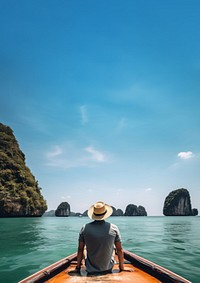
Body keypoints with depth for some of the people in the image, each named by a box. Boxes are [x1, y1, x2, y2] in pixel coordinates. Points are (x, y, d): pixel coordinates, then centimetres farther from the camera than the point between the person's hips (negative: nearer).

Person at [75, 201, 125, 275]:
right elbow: (120, 250, -6)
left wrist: (78, 267, 9)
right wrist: (121, 268, 7)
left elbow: (80, 250, -4)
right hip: (107, 270, 0)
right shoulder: (113, 228, -13)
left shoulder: (85, 228, -12)